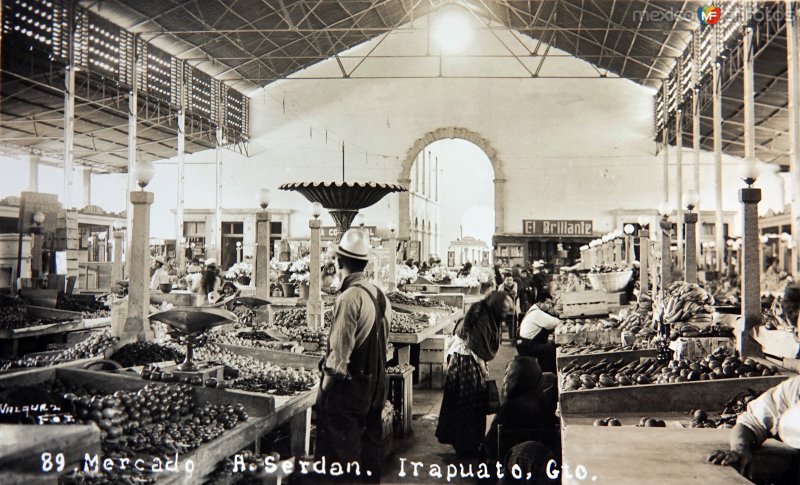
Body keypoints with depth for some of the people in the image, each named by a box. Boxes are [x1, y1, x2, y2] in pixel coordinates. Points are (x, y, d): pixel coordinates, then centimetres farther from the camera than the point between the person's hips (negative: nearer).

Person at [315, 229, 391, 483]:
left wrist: (323, 393, -11)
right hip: (376, 386, 8)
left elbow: (338, 355, -20)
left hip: (348, 387, -8)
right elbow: (381, 344, 10)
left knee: (342, 455, 3)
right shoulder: (380, 295, 5)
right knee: (369, 443, 19)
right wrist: (374, 379, 16)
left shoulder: (349, 297, -19)